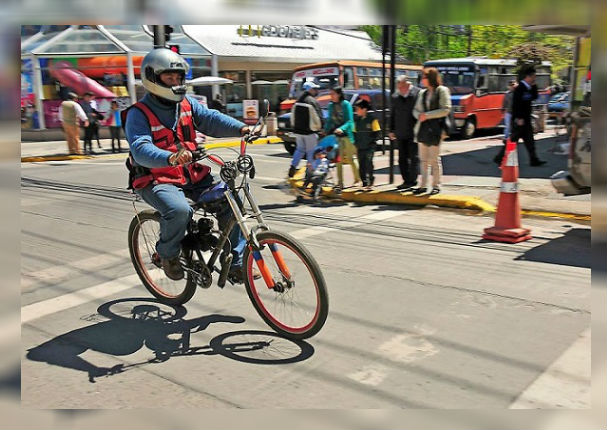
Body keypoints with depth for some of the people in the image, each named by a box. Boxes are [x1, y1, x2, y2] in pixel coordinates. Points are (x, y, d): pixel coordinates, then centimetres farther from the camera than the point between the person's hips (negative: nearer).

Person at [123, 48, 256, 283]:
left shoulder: (187, 104, 9)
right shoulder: (138, 114, -10)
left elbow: (211, 118, -5)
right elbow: (141, 149, -26)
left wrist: (241, 127, -24)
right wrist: (171, 158, -46)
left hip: (192, 175, 6)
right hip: (157, 179, -6)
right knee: (179, 210, -34)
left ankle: (237, 263, -2)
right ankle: (168, 254, -2)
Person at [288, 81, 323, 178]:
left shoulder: (298, 101, 8)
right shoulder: (313, 102, -13)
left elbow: (292, 117, 14)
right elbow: (318, 118, -15)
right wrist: (319, 127, 1)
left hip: (298, 131, 6)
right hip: (310, 132, -6)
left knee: (299, 149, 20)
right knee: (311, 152, 4)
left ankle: (292, 167, 7)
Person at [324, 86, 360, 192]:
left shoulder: (346, 104, -8)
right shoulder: (331, 105, 8)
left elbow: (350, 121, -14)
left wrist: (341, 128, -29)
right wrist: (326, 131, 3)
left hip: (346, 135, -4)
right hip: (335, 135, 4)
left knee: (349, 159, 4)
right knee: (338, 160, 2)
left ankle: (357, 177, 25)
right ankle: (340, 182, 8)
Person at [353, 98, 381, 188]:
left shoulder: (372, 119, -7)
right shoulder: (357, 120, 10)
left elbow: (376, 133, -5)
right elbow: (355, 133, 17)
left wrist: (372, 141, -11)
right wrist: (356, 143, 8)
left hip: (369, 147, -6)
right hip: (360, 147, 6)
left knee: (368, 163, -13)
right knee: (361, 165, 7)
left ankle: (369, 180, -2)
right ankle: (364, 182, 15)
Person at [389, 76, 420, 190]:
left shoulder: (417, 93, -8)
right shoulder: (395, 96, 10)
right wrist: (391, 130, 13)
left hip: (413, 133, -6)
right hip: (401, 133, 6)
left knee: (414, 157, -2)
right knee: (402, 158, 9)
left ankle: (412, 180, 3)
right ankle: (406, 181, 18)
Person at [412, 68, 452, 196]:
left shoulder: (442, 90, -2)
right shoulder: (422, 92, 14)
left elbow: (446, 109, -10)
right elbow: (416, 109, 18)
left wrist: (427, 115, -13)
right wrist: (419, 115, -4)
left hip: (435, 128, -6)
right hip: (423, 128, 6)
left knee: (435, 159, -1)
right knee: (423, 159, 7)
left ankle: (436, 186, 8)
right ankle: (423, 185, 12)